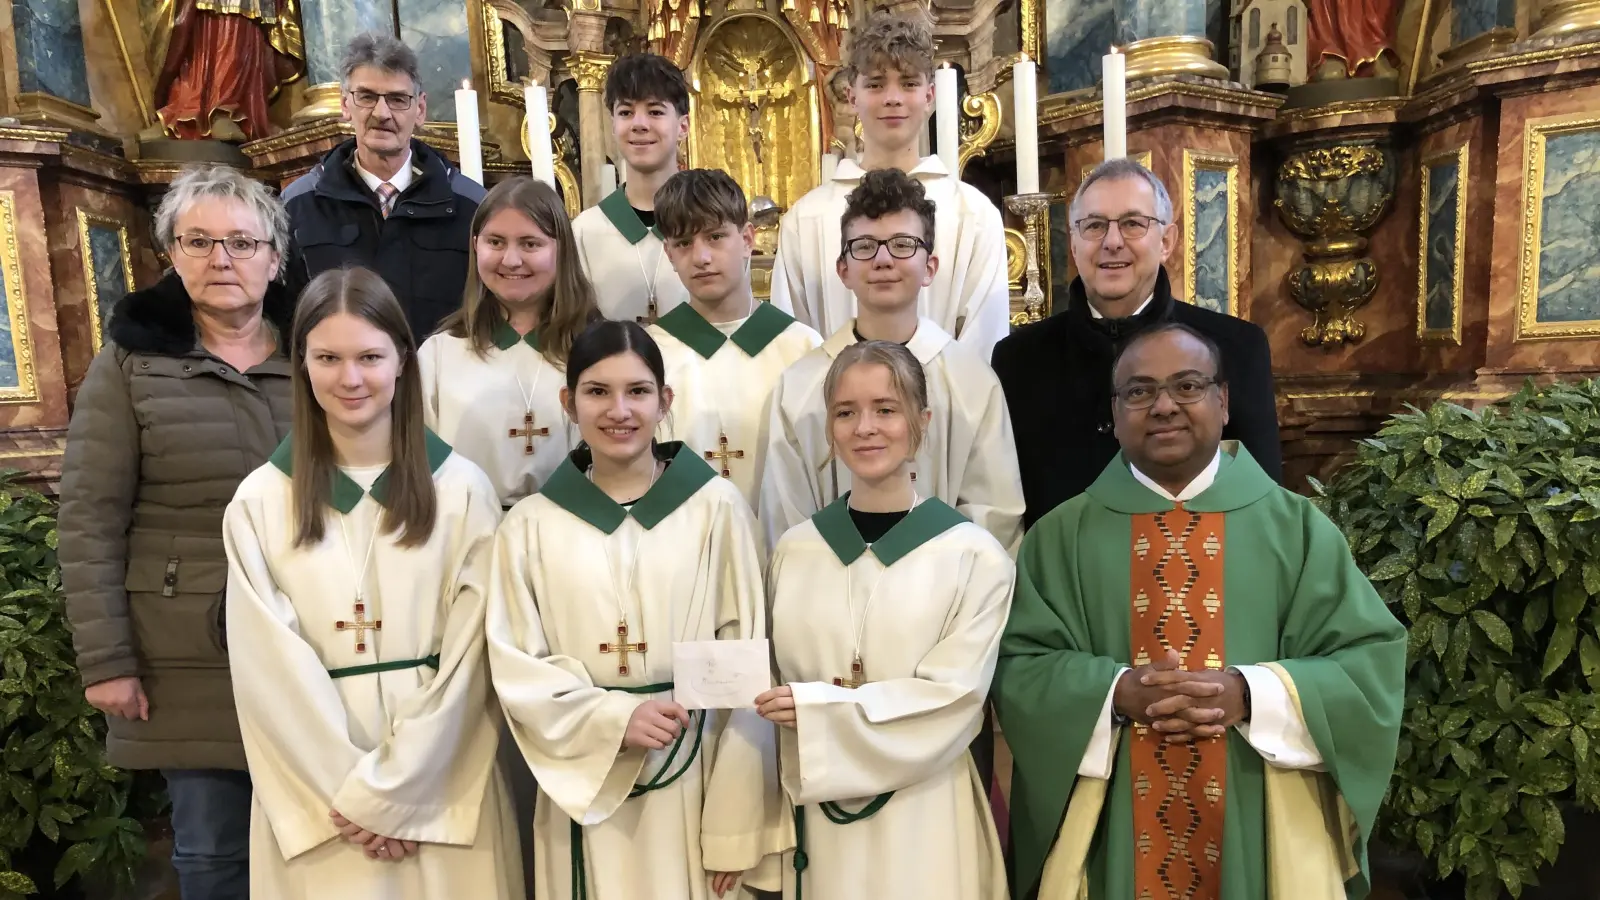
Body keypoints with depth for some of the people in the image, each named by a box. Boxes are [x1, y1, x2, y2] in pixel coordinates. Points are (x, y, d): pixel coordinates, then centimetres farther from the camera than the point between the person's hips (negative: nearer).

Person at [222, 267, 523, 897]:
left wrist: (389, 791, -10)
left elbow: (467, 662, -6)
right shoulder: (259, 503, -2)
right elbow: (270, 672, -5)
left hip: (440, 785, 0)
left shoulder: (462, 490, -4)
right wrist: (347, 793, -10)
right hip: (312, 788, 1)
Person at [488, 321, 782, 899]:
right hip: (586, 785, 1)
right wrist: (616, 718, -16)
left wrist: (736, 826, -7)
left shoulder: (716, 507, -6)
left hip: (696, 778, -1)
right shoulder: (530, 526, -1)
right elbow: (514, 667, -1)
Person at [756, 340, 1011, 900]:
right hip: (816, 815, 3)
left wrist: (816, 710, -18)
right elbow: (775, 692, 6)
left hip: (925, 818, -2)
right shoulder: (794, 550, 1)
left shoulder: (976, 557, -9)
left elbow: (953, 699, -13)